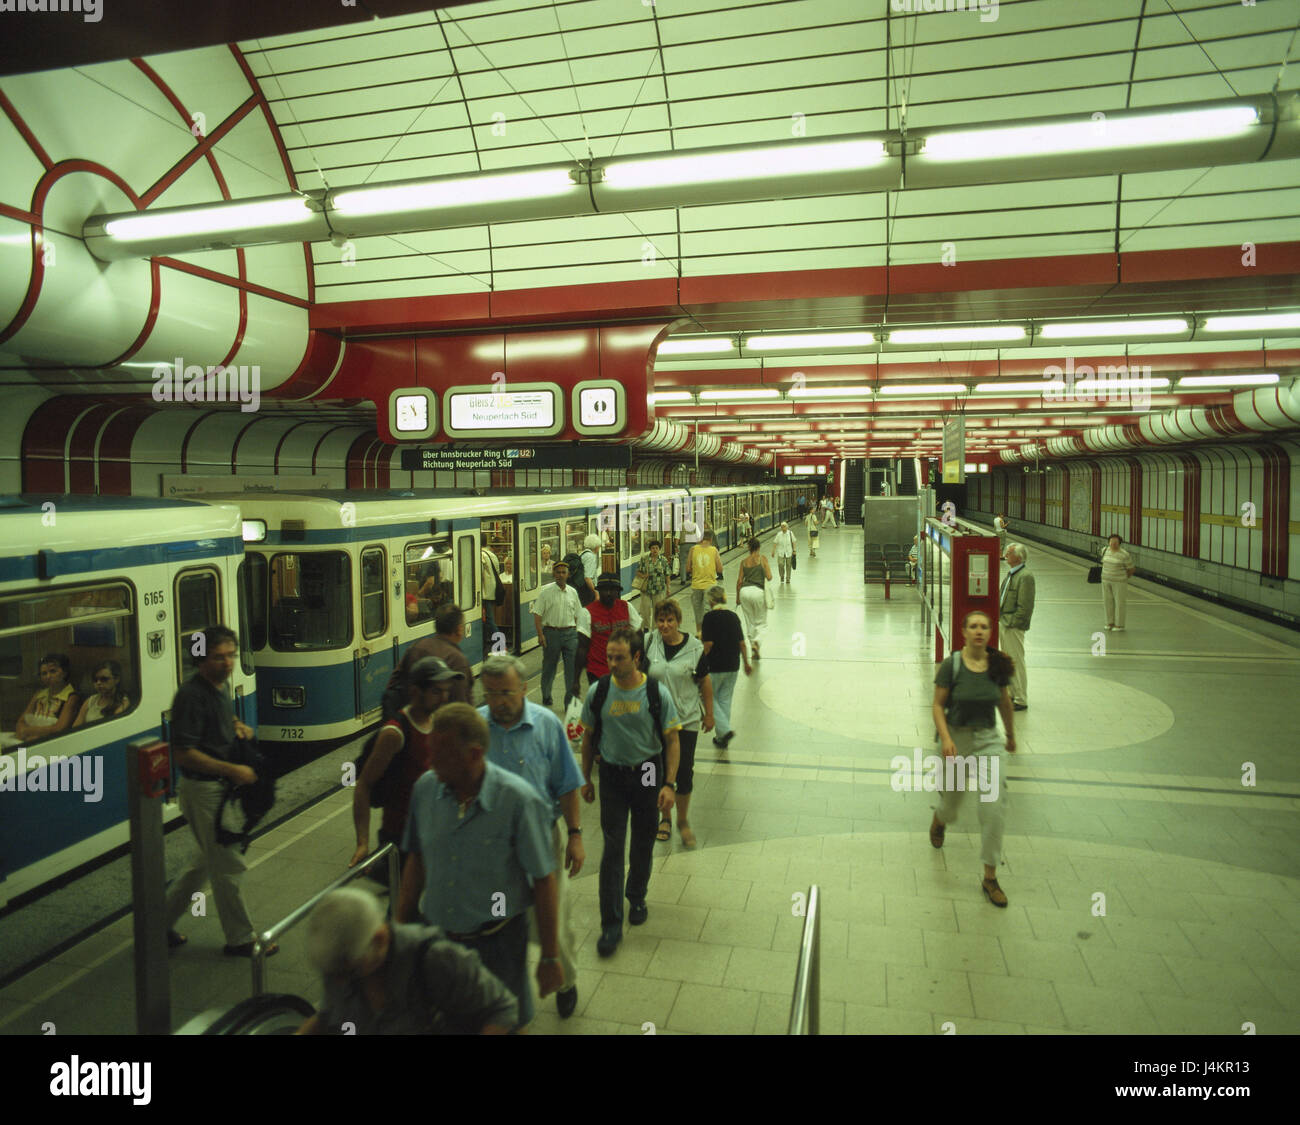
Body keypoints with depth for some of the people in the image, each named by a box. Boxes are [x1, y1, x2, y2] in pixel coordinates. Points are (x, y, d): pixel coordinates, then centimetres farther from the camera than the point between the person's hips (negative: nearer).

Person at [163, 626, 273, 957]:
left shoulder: (219, 687, 6)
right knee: (227, 866, 3)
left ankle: (163, 920, 35)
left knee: (209, 860, 21)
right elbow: (183, 753, -25)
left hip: (219, 785, 10)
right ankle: (240, 938, 17)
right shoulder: (192, 695, -22)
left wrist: (238, 726, 3)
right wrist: (233, 771, -24)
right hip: (202, 789, -9)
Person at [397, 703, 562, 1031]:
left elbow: (543, 881, -15)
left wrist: (550, 958, -10)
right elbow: (416, 860, 6)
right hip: (435, 934, 4)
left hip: (498, 942, -3)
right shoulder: (425, 788, -8)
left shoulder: (518, 800, -22)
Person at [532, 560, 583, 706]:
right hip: (551, 632, -2)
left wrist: (576, 633, 9)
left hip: (570, 633, 3)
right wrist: (540, 634, -11)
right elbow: (537, 614, -4)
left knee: (572, 667, -3)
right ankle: (546, 696, 30)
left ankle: (571, 700, 5)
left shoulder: (572, 592, 9)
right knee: (549, 666, 10)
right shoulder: (546, 591, -3)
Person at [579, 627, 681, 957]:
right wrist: (585, 779, 8)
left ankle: (637, 897, 41)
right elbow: (588, 737, 4)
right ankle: (611, 925, 5)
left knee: (643, 844, 15)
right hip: (612, 775, 0)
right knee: (613, 849, -3)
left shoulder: (657, 693, -13)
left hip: (648, 773, 0)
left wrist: (669, 784, -13)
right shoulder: (598, 692, -9)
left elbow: (672, 740, -7)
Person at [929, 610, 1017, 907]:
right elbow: (937, 705, -9)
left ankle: (990, 877, 1)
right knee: (951, 803, 14)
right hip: (956, 739, -2)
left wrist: (1011, 735, 22)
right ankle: (938, 820, 55)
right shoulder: (951, 665, -13)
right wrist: (945, 738, -22)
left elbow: (1005, 703, 11)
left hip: (988, 740, 2)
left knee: (995, 805, -13)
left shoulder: (998, 665, -4)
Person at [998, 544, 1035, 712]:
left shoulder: (1025, 577, -16)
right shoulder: (1009, 574, 14)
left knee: (1017, 662, -3)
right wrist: (1000, 618, 14)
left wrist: (1011, 623, -19)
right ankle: (1011, 694, 28)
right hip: (1003, 623, 10)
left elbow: (1025, 606, -19)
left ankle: (1021, 700, 4)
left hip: (1014, 627, -10)